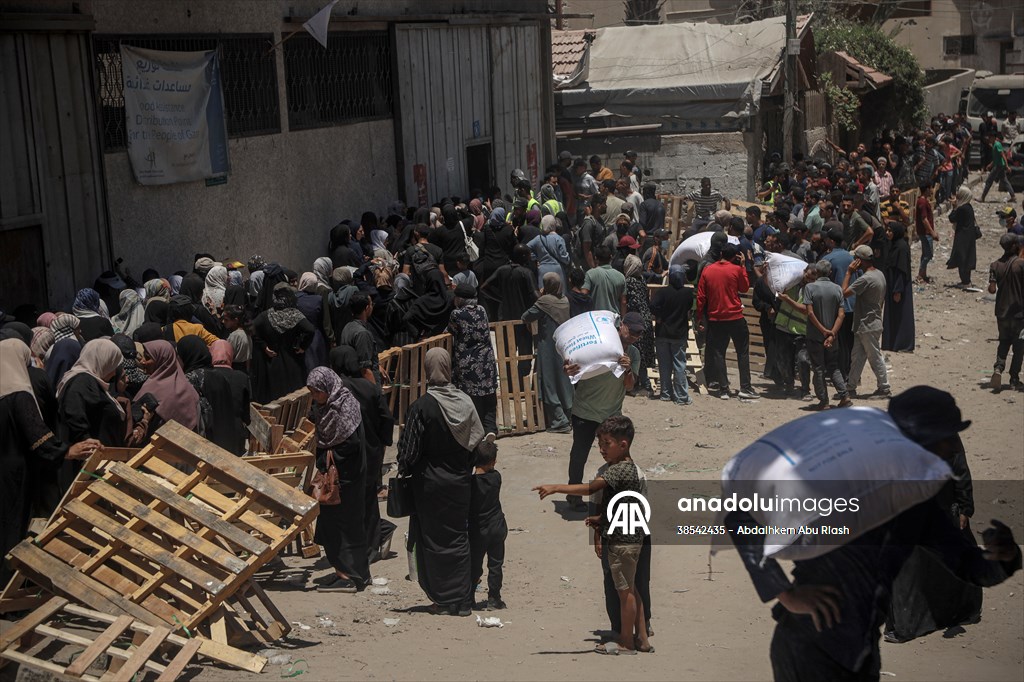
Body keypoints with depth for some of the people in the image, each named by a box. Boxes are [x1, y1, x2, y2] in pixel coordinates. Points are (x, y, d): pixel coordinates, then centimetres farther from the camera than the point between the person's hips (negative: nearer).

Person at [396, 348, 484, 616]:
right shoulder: (465, 402, -4)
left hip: (431, 484, -4)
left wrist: (404, 471, 6)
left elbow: (410, 448, -11)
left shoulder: (422, 406, -16)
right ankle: (463, 599, 15)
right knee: (459, 538, 12)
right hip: (460, 481, 4)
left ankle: (445, 599, 11)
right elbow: (477, 442, 3)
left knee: (435, 540, 7)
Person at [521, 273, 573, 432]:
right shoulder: (565, 301, 5)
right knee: (565, 382, 14)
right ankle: (569, 417, 19)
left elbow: (526, 318, -9)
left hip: (548, 349, -6)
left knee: (550, 384, 0)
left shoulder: (544, 301, -14)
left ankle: (560, 421, -3)